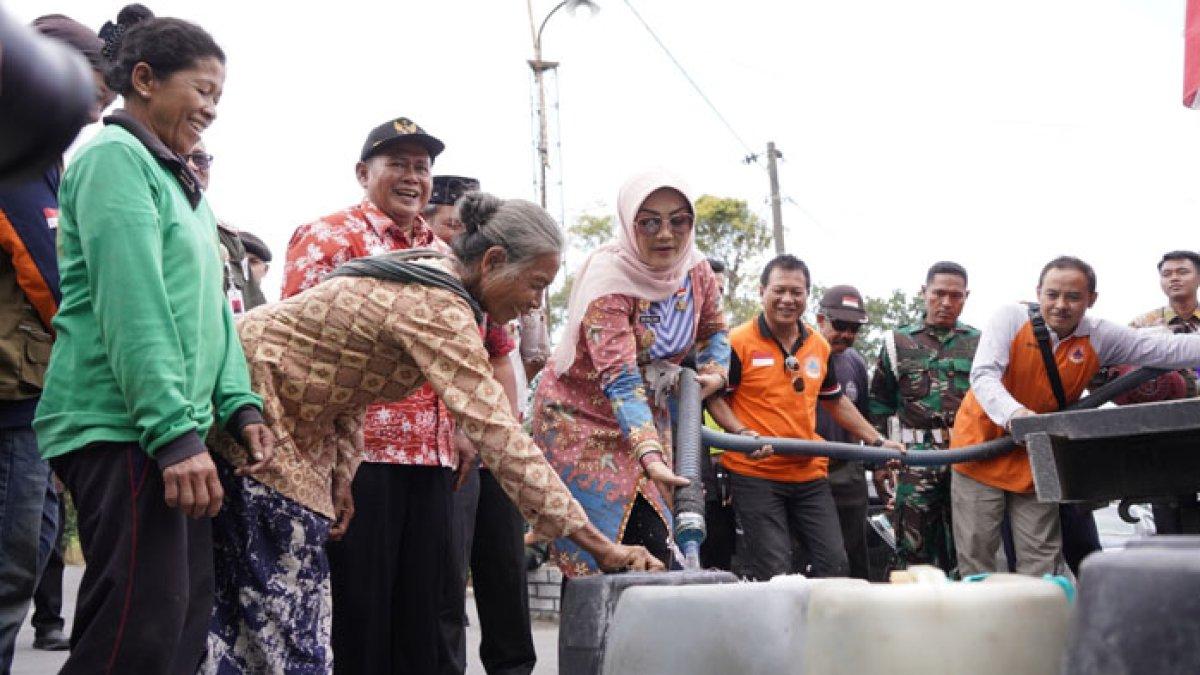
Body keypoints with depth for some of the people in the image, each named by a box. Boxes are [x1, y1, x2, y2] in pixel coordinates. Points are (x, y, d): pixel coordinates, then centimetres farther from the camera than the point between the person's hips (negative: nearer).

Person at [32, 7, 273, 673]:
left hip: (175, 429, 10)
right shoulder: (114, 158, -7)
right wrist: (175, 431, -22)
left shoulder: (184, 185, 21)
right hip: (120, 426, -10)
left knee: (187, 614, 10)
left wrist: (239, 406, 8)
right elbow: (133, 308, -17)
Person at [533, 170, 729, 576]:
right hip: (584, 415, -6)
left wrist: (713, 374, -6)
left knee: (656, 550, 3)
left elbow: (713, 331, 15)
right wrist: (650, 455, -46)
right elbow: (620, 381, -34)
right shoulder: (608, 279, -26)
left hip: (648, 414, 6)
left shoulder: (696, 271, -6)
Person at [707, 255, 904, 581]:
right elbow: (715, 398, -3)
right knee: (774, 575, -6)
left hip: (810, 475, 6)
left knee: (835, 565, 5)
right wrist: (742, 433, -20)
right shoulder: (739, 342, -8)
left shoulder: (819, 345, 11)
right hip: (755, 474, -5)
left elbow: (836, 401, 22)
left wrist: (878, 441, 18)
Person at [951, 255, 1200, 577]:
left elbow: (1168, 349, -7)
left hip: (1037, 462, 3)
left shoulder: (1100, 337, -3)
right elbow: (983, 375, -23)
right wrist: (1013, 414, -41)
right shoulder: (1011, 318, -12)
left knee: (1042, 560, 7)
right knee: (976, 553, 1)